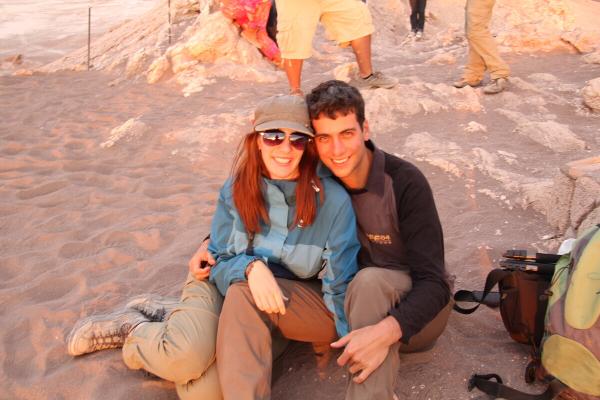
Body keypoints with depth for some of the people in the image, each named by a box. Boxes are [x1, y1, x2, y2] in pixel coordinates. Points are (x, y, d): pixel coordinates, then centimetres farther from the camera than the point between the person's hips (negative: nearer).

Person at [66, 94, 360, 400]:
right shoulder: (237, 190, -8)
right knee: (187, 357, -31)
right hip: (220, 282, 1)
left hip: (279, 313, 0)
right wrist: (252, 267, -26)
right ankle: (138, 331, 3)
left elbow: (339, 285, -9)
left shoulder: (333, 201, -15)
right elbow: (221, 260, -4)